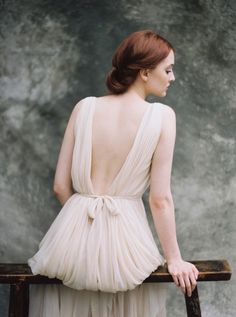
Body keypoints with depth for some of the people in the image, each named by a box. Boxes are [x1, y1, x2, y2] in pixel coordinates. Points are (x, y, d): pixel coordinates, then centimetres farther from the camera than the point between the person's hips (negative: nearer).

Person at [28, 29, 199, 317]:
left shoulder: (84, 107, -2)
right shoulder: (162, 116, -9)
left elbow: (60, 186, 1)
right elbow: (160, 199, -10)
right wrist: (174, 259, 1)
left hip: (74, 237, 2)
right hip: (125, 236, -1)